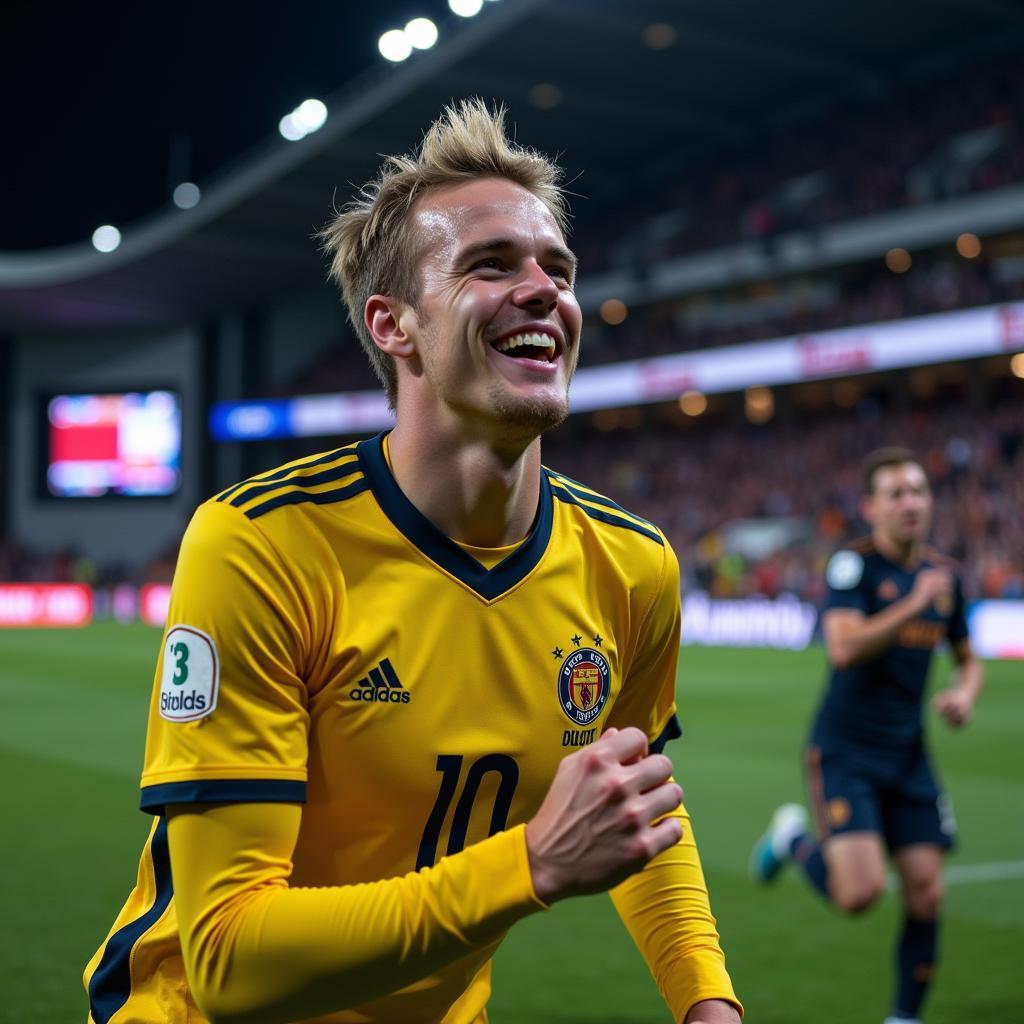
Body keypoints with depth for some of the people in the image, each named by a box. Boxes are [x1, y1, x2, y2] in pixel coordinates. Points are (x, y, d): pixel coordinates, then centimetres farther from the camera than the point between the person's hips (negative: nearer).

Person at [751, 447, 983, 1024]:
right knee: (860, 892, -17)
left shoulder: (944, 574, 8)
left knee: (927, 892, -1)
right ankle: (795, 838, 16)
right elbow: (845, 647, -26)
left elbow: (968, 659, 21)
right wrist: (916, 603, -29)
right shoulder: (854, 565, -11)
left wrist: (965, 694, 0)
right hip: (845, 750, -5)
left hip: (908, 754, 5)